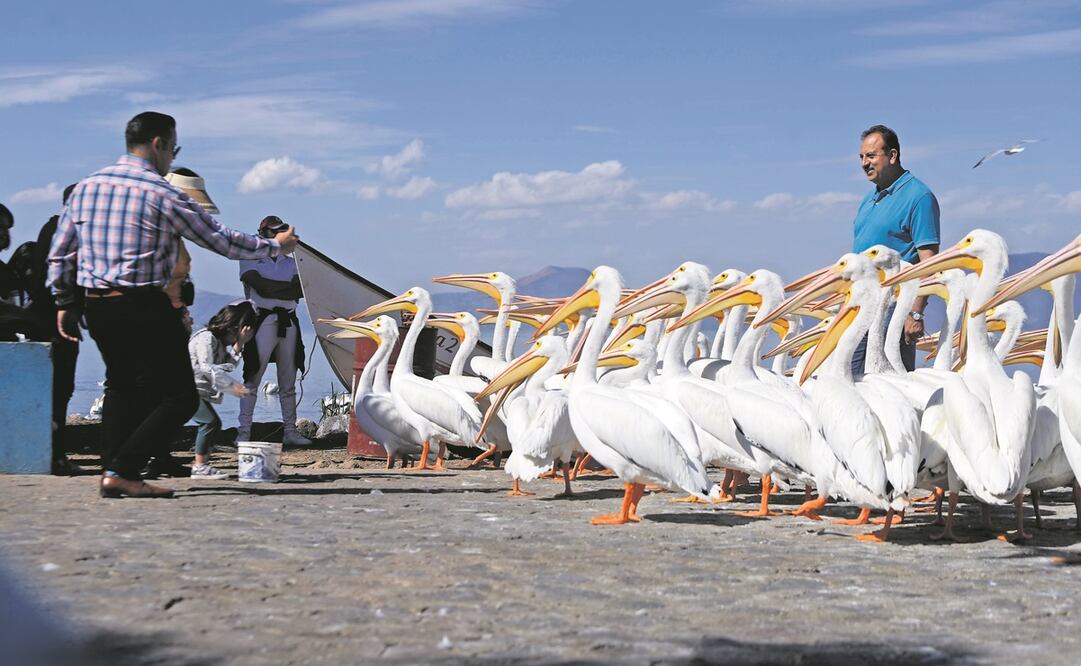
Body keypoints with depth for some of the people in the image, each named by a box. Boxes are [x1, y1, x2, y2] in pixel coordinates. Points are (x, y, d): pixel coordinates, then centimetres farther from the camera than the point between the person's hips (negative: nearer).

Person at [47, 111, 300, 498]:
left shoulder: (86, 187, 9)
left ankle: (112, 472, 12)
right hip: (143, 306, -7)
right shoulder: (163, 195, -8)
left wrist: (64, 303, 23)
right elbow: (223, 241, -2)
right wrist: (275, 246, 11)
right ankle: (121, 472, -12)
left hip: (95, 306, 7)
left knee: (121, 385, 23)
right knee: (179, 397, -1)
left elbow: (59, 254, 12)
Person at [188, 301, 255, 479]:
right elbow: (207, 368, -24)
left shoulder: (220, 342, 17)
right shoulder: (206, 338, -15)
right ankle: (199, 466, -19)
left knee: (214, 424, 11)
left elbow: (229, 366, 5)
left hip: (198, 390, 11)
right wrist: (231, 385, -28)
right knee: (210, 421, -20)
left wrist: (238, 345, -4)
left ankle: (203, 464, 16)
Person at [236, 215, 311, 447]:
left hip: (288, 322, 5)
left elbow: (300, 290, 1)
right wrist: (289, 288, -3)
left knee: (288, 382, 8)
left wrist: (273, 289, -11)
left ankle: (290, 431, 13)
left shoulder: (290, 261, 17)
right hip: (263, 321, -5)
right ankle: (243, 432, -7)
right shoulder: (250, 258, 4)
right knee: (253, 379, -8)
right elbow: (262, 287, -11)